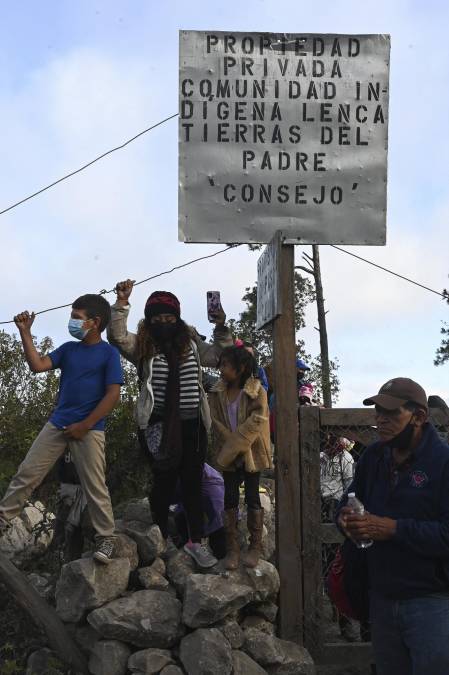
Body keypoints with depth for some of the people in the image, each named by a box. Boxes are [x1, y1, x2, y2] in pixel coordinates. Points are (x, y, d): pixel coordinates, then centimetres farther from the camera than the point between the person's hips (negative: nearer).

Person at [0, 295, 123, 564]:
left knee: (95, 487, -3)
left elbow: (113, 396, -11)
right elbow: (37, 365, 1)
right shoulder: (68, 349, 11)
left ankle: (106, 538, 7)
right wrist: (25, 333, -4)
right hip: (57, 424, 5)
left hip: (89, 430, -5)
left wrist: (84, 426, -12)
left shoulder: (109, 353, -5)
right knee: (27, 474, 4)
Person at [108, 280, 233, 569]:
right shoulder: (143, 345, 2)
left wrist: (221, 329, 4)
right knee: (164, 481, 4)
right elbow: (117, 336, -13)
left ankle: (196, 541, 15)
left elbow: (218, 356, 17)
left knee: (193, 482, 7)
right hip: (158, 425, -3)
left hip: (192, 424, 3)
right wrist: (122, 303, -21)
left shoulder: (191, 343, 10)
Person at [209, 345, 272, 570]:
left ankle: (255, 546, 11)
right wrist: (229, 445, -14)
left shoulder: (257, 391, -10)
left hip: (251, 453, -3)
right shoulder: (218, 393, 2)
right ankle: (232, 548, 7)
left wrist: (235, 446, -19)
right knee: (230, 497, 3)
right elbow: (217, 422, -2)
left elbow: (256, 421, -16)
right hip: (229, 455, 3)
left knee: (252, 497, 2)